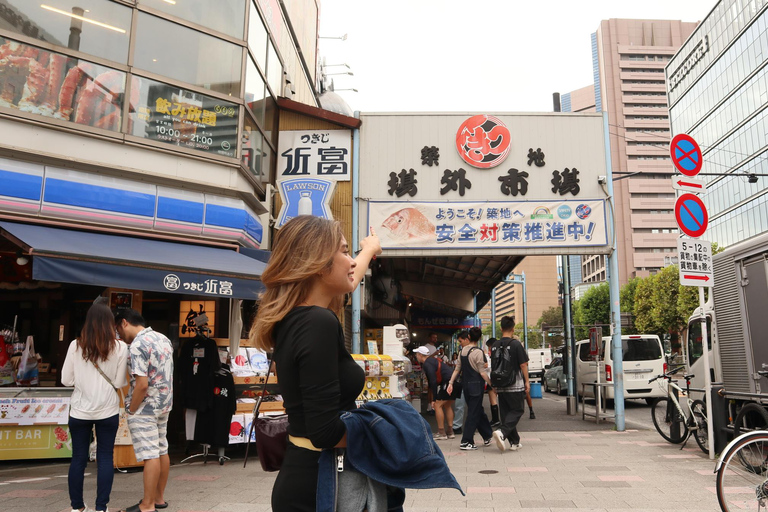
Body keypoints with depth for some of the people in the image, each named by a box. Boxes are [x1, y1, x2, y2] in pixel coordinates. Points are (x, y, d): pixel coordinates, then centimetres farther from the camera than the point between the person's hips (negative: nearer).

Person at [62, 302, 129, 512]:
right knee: (105, 458, 8)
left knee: (78, 458, 11)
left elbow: (66, 380, 0)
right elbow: (120, 382, -4)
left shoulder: (76, 345, -6)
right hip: (108, 410, -1)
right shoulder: (120, 347, -8)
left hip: (80, 410, 1)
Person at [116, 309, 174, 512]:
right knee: (162, 451, 14)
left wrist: (131, 410, -13)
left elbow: (142, 384, -24)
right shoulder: (164, 339, 8)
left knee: (150, 455, -4)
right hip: (164, 404, 9)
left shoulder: (138, 345, -19)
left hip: (145, 408, -9)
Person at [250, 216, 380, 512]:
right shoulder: (318, 323, -23)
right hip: (318, 485, -9)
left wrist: (369, 250, 42)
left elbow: (342, 286, 26)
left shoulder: (295, 317, 5)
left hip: (303, 477, 9)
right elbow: (325, 430, -27)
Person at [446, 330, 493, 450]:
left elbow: (457, 369, 7)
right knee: (473, 413, -2)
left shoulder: (462, 352, 4)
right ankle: (466, 441, -2)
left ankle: (487, 436, 25)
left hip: (466, 385, 6)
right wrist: (492, 384, -7)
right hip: (476, 385, -6)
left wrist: (451, 383, 12)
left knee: (478, 411, 16)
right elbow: (482, 372, -13)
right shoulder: (478, 352, -12)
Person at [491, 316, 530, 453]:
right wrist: (527, 381, 1)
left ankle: (514, 442, 14)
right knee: (517, 410, 3)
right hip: (515, 385, -5)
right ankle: (502, 432, -18)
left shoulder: (495, 345, 5)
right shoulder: (515, 343, -10)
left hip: (501, 385, 5)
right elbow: (523, 365, -9)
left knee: (506, 412, 11)